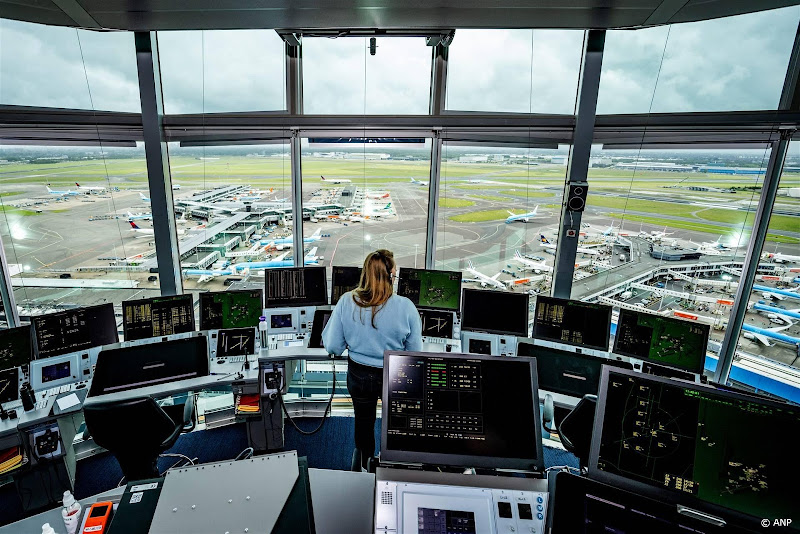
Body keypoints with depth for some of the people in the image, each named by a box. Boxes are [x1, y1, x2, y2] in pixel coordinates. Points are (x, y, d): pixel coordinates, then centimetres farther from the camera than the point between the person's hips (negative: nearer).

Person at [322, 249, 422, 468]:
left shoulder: (346, 302, -19)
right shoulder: (405, 306, -23)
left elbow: (332, 347, -11)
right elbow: (415, 352, -11)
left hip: (359, 375, 2)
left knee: (363, 421, 27)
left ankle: (365, 467, 51)